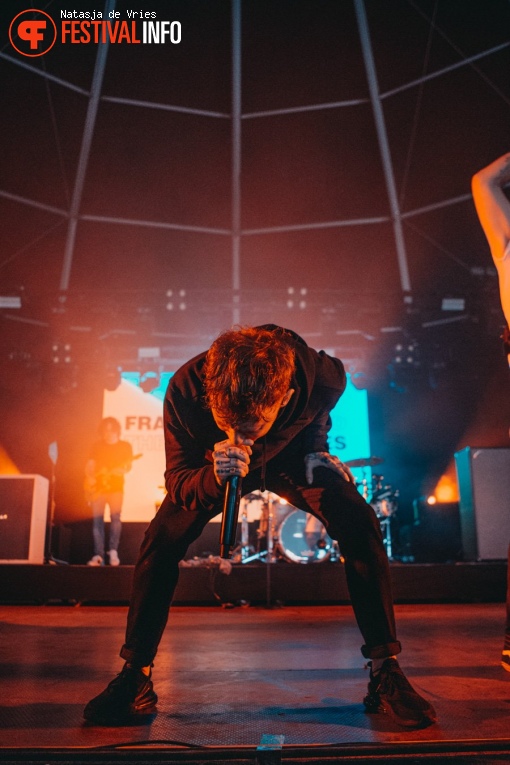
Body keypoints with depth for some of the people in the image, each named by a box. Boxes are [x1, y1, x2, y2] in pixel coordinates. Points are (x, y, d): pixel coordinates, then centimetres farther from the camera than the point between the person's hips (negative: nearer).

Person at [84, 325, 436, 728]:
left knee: (360, 527, -21)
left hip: (291, 456, 0)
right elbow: (177, 481, -28)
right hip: (212, 467, 0)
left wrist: (315, 446, -14)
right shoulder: (184, 390, -39)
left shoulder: (321, 376, -37)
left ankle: (385, 673, -6)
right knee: (161, 541, -19)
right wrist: (215, 474, -48)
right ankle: (135, 677, -1)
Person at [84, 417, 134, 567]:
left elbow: (128, 465, 1)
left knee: (115, 517, -15)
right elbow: (90, 465, 10)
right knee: (97, 520, -2)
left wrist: (123, 470, -20)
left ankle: (113, 551, -5)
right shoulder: (97, 446, 13)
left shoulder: (125, 446, 7)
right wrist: (89, 478, -8)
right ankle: (98, 555, 0)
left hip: (115, 487, -2)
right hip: (97, 487, 2)